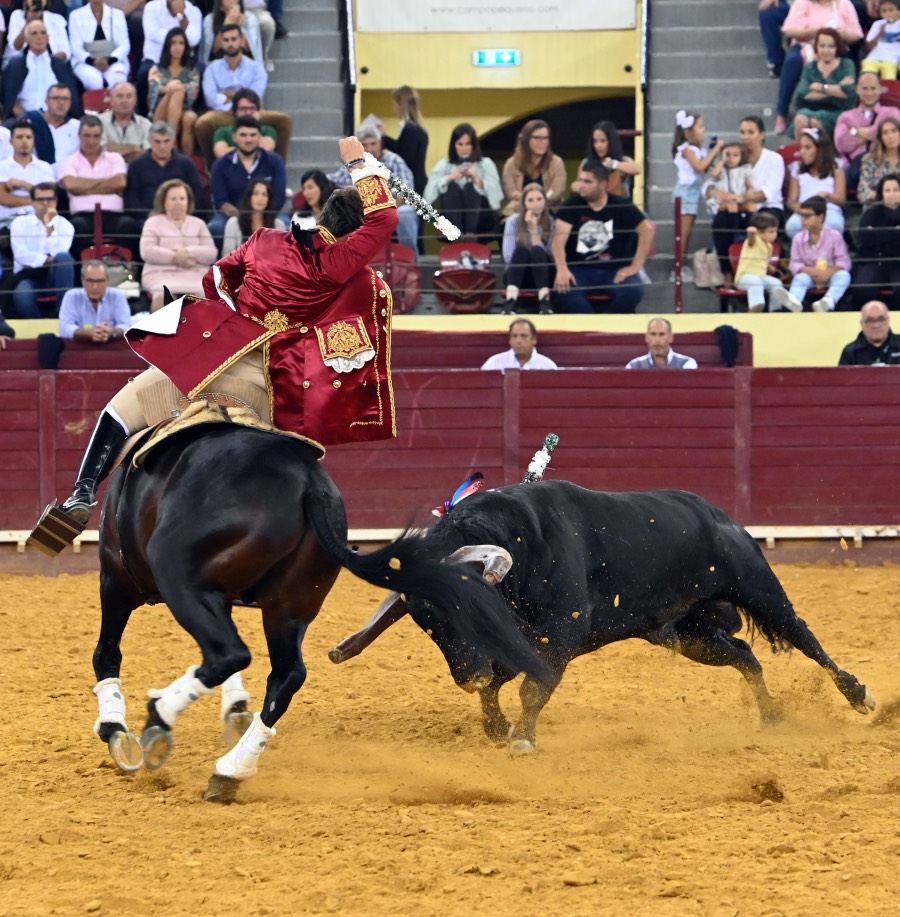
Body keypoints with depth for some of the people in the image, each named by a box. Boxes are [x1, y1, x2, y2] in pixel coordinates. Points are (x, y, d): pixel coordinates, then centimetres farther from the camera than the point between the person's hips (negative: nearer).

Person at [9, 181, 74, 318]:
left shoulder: (65, 225, 4)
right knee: (22, 296, -38)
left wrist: (50, 226, -16)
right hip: (28, 275, -2)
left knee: (63, 257, -33)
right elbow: (21, 255, -9)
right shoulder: (20, 223, 4)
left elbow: (59, 255, -13)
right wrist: (48, 260, -15)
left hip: (53, 276, 2)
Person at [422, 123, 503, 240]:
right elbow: (429, 193, -8)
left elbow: (495, 195, -8)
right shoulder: (443, 165, 9)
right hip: (453, 218, 1)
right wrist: (450, 178, -20)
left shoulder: (486, 164, 7)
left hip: (481, 220, -1)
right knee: (451, 186, -22)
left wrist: (476, 179, -20)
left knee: (470, 187, -23)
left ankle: (471, 233, -34)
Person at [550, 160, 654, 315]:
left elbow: (647, 230, -6)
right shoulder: (571, 205, 0)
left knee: (633, 290, -32)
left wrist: (635, 267, -15)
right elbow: (559, 238, -10)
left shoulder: (622, 207, 0)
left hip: (614, 270, 0)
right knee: (563, 288, -34)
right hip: (579, 269, 0)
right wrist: (562, 270, -28)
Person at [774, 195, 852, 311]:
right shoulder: (799, 238, 2)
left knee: (844, 275, -31)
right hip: (809, 274, 1)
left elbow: (843, 262, -8)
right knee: (800, 278, -30)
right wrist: (809, 271, -20)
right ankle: (793, 300, -65)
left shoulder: (834, 236, -4)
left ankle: (829, 300, -62)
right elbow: (795, 263, 0)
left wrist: (829, 272, -25)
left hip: (831, 274, -1)